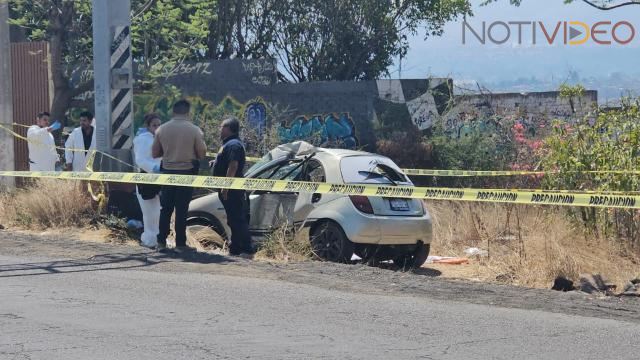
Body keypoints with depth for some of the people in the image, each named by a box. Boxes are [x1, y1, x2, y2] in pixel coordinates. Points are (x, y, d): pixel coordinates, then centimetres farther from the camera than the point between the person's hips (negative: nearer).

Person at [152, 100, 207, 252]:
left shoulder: (162, 129, -1)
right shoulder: (194, 130, -9)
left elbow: (154, 153, 5)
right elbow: (202, 154, -4)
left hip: (167, 172, 2)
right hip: (186, 173, -2)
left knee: (166, 208, 12)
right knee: (182, 209, 2)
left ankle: (161, 242, 11)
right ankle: (180, 243, 3)